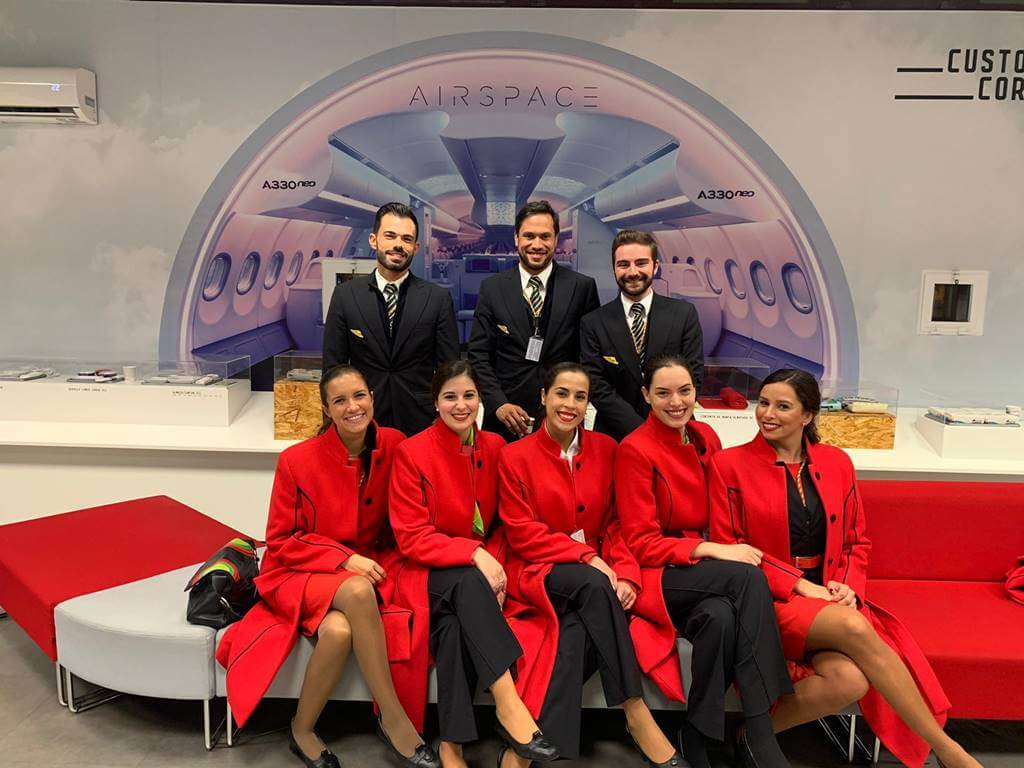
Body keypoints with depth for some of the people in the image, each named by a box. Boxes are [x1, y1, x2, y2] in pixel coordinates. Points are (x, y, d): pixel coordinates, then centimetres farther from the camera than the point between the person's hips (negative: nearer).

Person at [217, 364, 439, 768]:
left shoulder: (394, 446, -7)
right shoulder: (297, 460, -13)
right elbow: (282, 542, -6)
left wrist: (381, 565, -11)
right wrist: (344, 560, -18)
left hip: (369, 568, 2)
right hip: (303, 573, -2)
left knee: (340, 630, -33)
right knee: (357, 592, -35)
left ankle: (303, 731, -7)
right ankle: (395, 720, -21)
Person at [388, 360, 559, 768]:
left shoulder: (495, 447, 2)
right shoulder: (412, 452, -9)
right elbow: (411, 539, -10)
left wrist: (494, 560, -13)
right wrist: (473, 554, -23)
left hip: (481, 569, 3)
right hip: (430, 573, -2)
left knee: (456, 624, -31)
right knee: (468, 583, -35)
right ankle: (509, 704, -37)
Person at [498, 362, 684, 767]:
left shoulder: (606, 449, 7)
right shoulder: (515, 456, -1)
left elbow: (617, 523, 5)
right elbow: (522, 534, -6)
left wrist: (626, 573, -15)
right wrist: (587, 558, -18)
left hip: (594, 574, 2)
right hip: (538, 574, -2)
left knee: (575, 635, -32)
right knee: (594, 585, -34)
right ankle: (637, 715, -25)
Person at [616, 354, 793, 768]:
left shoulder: (706, 438, 7)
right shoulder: (635, 450, -11)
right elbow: (641, 544, -11)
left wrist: (728, 548, -7)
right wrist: (713, 551, -21)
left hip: (705, 571, 5)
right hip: (656, 575, -5)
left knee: (722, 616, -31)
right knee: (750, 577, -29)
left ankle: (699, 733, -15)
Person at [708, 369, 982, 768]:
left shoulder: (836, 462, 12)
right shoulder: (729, 464, -1)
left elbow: (857, 541, 16)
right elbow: (727, 548, -5)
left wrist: (848, 586, -5)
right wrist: (798, 585, -13)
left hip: (829, 598, 4)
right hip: (768, 597, -4)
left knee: (849, 679, -29)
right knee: (855, 629, -32)